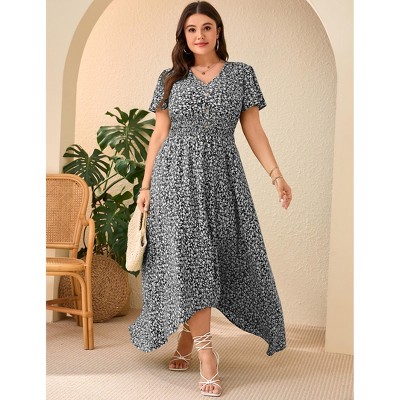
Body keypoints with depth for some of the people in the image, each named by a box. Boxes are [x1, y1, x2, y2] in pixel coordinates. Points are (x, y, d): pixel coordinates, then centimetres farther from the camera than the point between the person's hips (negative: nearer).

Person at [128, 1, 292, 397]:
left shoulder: (241, 73, 7)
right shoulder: (170, 78, 9)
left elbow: (253, 130, 4)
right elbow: (159, 134, 8)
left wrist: (276, 173, -8)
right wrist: (146, 185, 4)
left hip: (220, 175, 1)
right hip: (176, 175, 0)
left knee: (214, 257, 3)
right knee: (188, 258, -7)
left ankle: (187, 337, 22)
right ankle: (206, 353, -3)